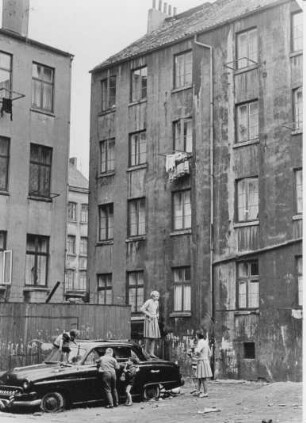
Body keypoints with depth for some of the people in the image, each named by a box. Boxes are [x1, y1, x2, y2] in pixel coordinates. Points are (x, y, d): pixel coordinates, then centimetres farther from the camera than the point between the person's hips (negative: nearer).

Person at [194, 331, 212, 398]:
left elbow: (197, 351, -29)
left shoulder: (201, 343, -15)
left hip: (202, 362, -9)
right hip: (206, 361, 9)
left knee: (203, 378, -6)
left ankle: (205, 393, -4)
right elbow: (209, 354, 18)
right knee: (199, 377, 16)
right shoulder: (205, 342, 13)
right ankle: (198, 391, 19)